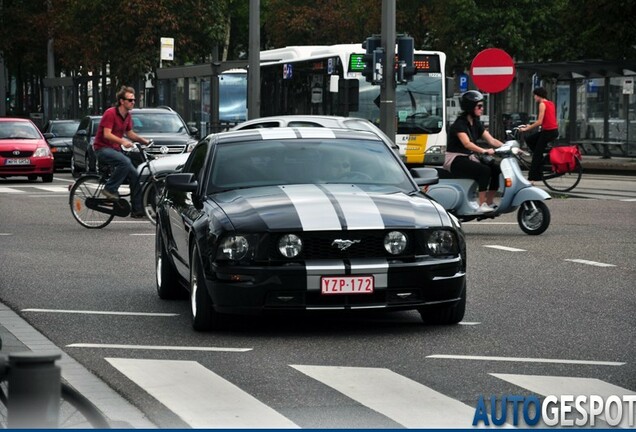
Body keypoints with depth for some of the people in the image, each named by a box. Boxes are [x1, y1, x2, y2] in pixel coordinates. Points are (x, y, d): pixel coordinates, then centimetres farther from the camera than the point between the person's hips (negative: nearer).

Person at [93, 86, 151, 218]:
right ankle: (110, 189, -22)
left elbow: (130, 133, 22)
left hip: (115, 149, 8)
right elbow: (107, 134, -23)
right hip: (102, 148, -8)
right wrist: (122, 141, -34)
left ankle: (138, 210, 1)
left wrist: (144, 140, 9)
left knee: (135, 175, -3)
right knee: (125, 162, -35)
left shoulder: (128, 116, 10)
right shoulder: (110, 113, -15)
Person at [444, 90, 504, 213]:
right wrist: (484, 151, -44)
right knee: (484, 170, -30)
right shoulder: (460, 124, -15)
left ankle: (490, 202, -8)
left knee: (496, 169, -12)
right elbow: (467, 143, -30)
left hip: (469, 157, 8)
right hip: (455, 160, -8)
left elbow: (492, 140, 4)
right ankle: (482, 205, -29)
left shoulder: (476, 124, 10)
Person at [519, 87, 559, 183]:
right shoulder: (550, 103, 17)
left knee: (536, 155, -5)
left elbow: (539, 122, -17)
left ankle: (532, 178, -6)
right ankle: (540, 159, 15)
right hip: (554, 131, 9)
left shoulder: (542, 104, -10)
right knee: (529, 139, 20)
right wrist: (530, 126, 17)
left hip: (548, 131, -9)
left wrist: (526, 129, -10)